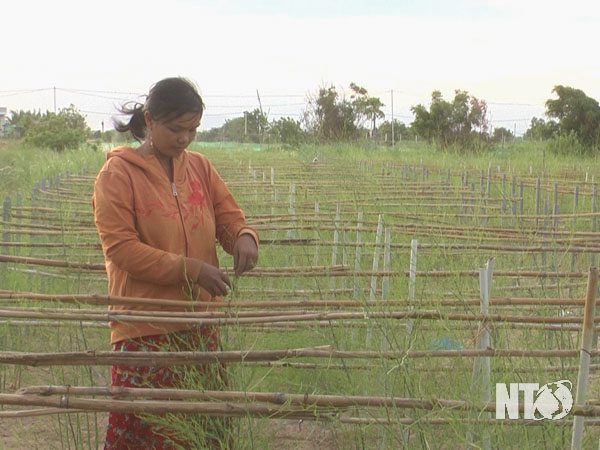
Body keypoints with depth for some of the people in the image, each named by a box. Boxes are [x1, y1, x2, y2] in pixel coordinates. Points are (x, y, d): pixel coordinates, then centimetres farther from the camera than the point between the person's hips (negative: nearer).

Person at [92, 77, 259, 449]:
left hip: (200, 325, 5)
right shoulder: (118, 173, -4)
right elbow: (120, 248, -11)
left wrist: (244, 237, -13)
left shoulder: (200, 167, 12)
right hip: (146, 328, -5)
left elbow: (230, 218, 13)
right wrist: (189, 268, -18)